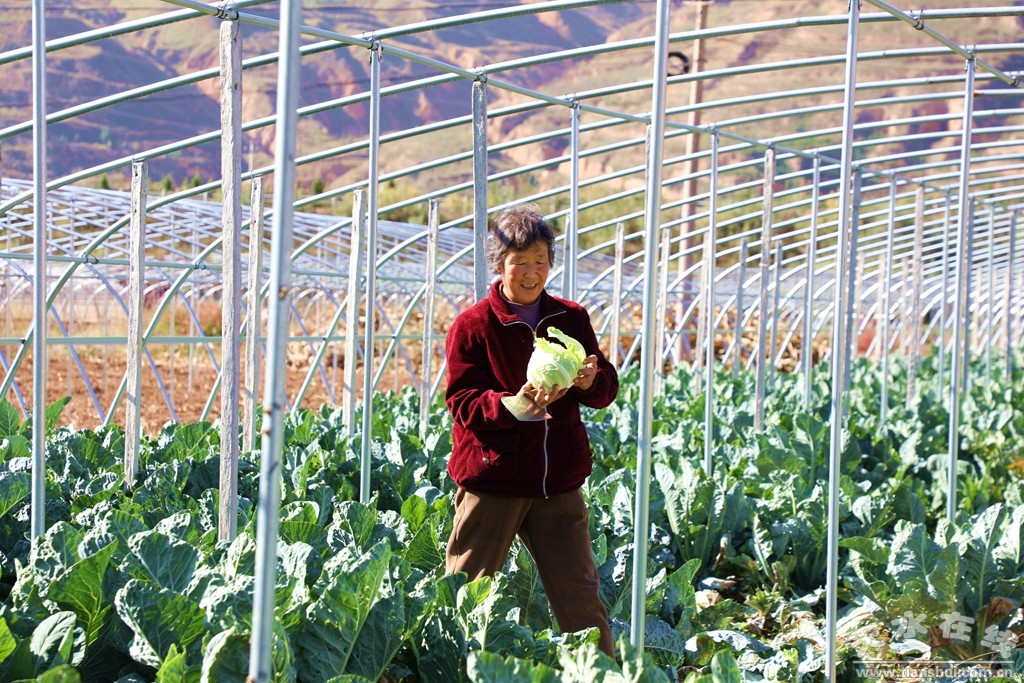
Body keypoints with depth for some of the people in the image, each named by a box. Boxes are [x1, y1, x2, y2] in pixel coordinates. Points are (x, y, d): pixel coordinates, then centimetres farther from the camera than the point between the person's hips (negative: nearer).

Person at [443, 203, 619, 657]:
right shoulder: (472, 326, -4)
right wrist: (516, 405, -27)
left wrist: (591, 380, -15)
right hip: (491, 481, -3)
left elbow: (607, 388, 9)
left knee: (580, 594, 7)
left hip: (558, 482, 3)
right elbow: (462, 403, -9)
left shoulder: (571, 319, 8)